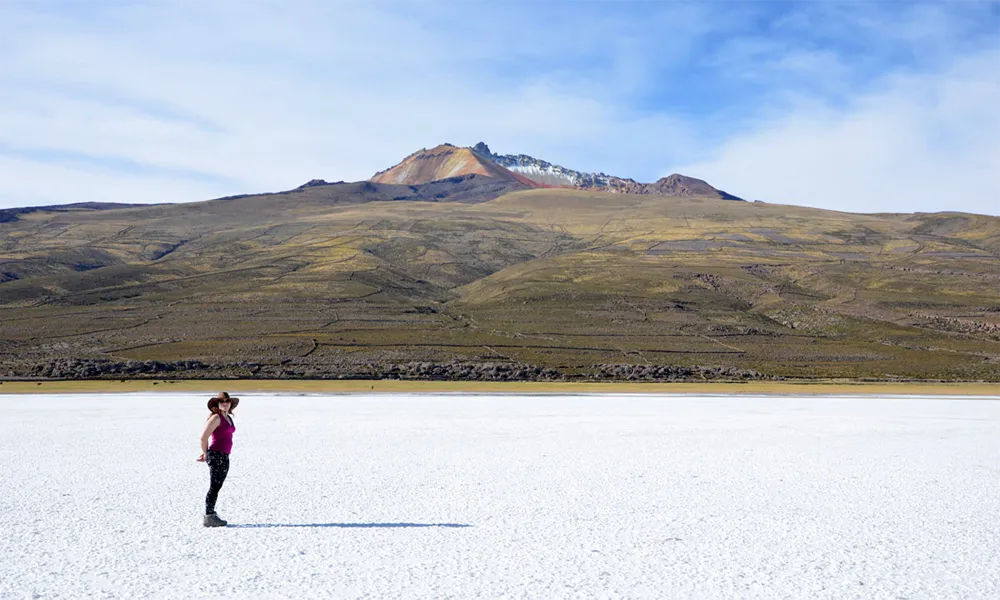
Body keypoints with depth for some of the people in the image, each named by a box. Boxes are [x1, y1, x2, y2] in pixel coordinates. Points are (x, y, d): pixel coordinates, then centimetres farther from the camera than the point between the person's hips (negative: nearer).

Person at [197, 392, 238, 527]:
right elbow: (204, 437, -16)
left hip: (224, 457, 9)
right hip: (216, 455, -9)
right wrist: (206, 454, -4)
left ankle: (210, 514, 23)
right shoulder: (216, 417, -12)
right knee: (214, 487, -5)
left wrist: (206, 453, 18)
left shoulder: (228, 418, 15)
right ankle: (209, 517, -1)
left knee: (217, 487, 14)